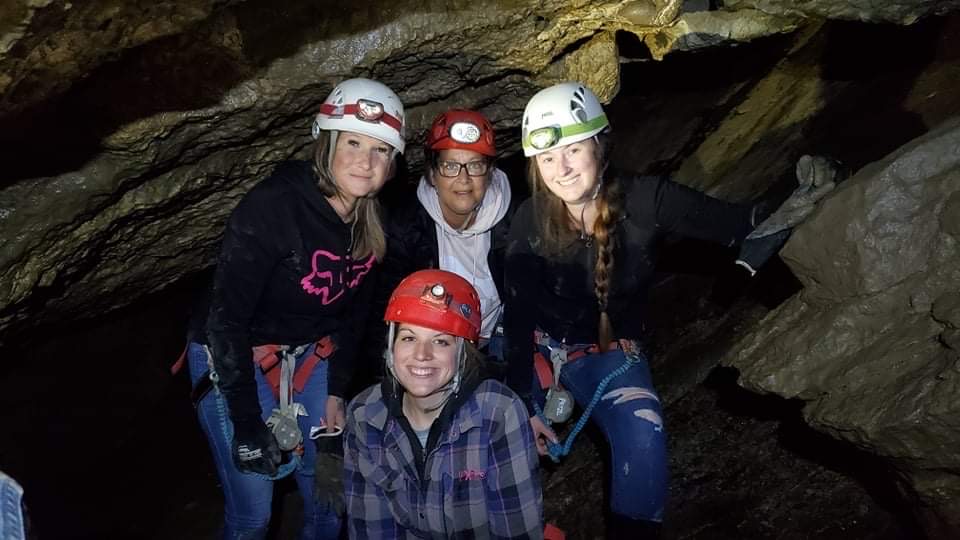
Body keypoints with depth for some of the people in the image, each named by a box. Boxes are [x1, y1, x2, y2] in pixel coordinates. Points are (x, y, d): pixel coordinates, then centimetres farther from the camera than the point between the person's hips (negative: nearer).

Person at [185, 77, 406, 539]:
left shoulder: (373, 222, -7)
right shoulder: (272, 206, -26)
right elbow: (227, 318, -24)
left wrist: (337, 391, 3)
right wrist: (247, 426, -22)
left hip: (309, 357, 6)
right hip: (232, 359, -5)